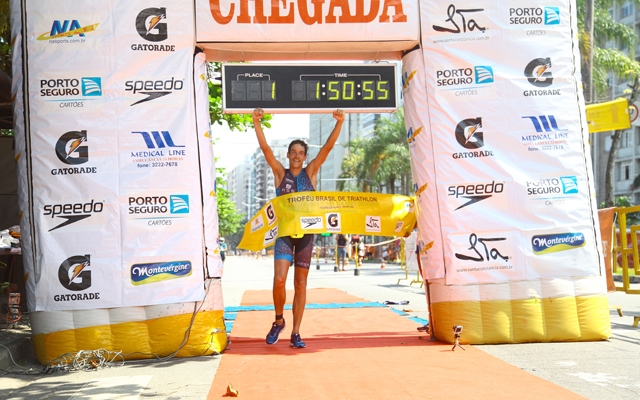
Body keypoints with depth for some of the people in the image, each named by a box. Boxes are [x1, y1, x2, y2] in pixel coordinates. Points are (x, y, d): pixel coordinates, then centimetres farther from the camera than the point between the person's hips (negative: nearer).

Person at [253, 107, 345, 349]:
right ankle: (278, 320, 10)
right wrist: (257, 122, -14)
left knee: (300, 284, 4)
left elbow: (328, 147, 0)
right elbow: (265, 148, -5)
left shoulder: (311, 172, 8)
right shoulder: (280, 173, 5)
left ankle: (295, 333, 10)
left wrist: (339, 122, -8)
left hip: (306, 233, 2)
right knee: (279, 279, -16)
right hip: (284, 232, -2)